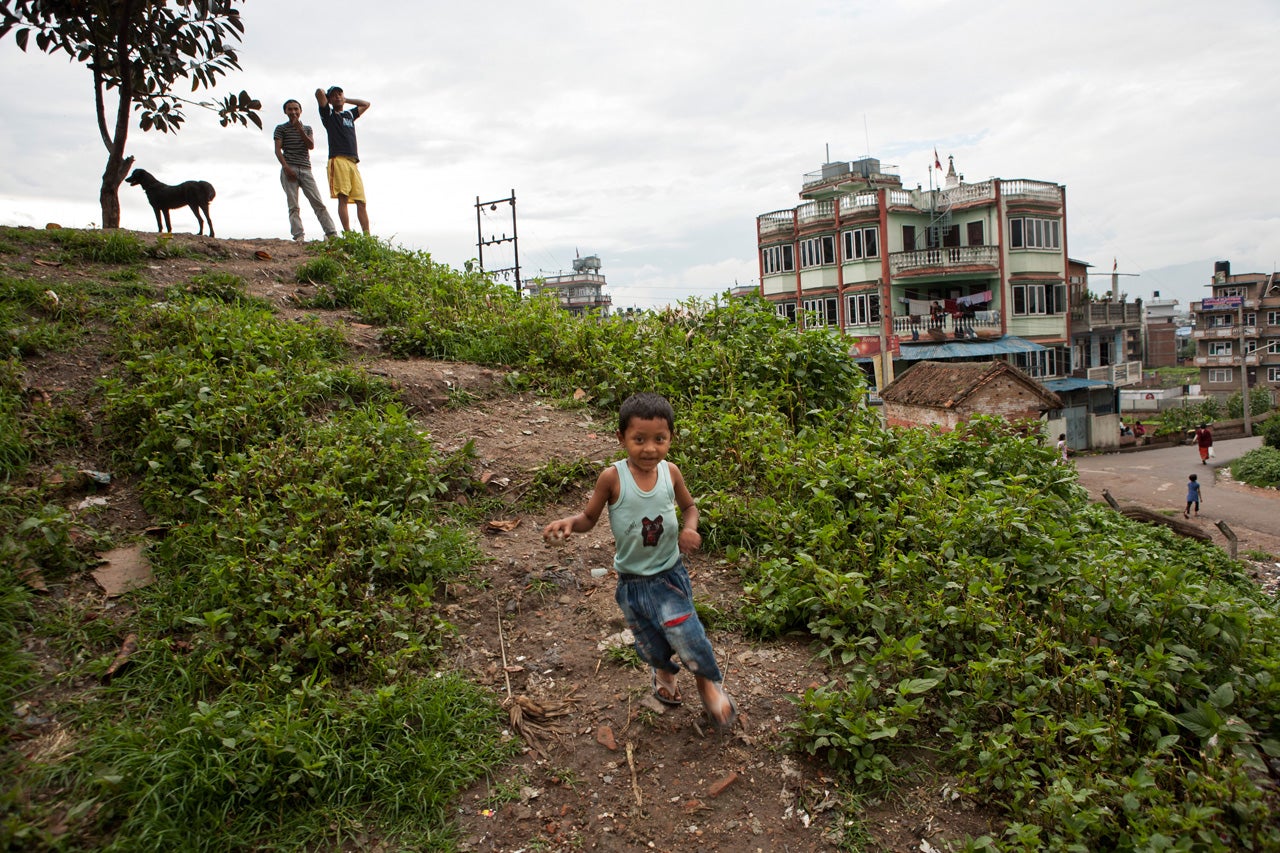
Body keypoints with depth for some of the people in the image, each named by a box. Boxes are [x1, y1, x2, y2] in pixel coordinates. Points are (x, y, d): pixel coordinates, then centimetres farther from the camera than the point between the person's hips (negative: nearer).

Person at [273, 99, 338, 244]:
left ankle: (332, 234, -11)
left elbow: (311, 146, 2)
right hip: (289, 169, -2)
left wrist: (299, 129, -7)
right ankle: (299, 236, -13)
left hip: (306, 169, 2)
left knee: (318, 203, -6)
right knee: (294, 206, -8)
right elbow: (278, 150, 0)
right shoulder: (281, 128, 10)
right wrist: (286, 167, -14)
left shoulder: (307, 128, 19)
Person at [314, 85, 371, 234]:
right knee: (343, 198, -15)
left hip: (353, 162, 5)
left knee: (361, 201, -5)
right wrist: (324, 94, 23)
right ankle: (348, 234, -23)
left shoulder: (350, 114, 31)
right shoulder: (328, 114, 14)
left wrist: (346, 99, 37)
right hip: (338, 159, -5)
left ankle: (367, 236, -12)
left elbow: (366, 104, 41)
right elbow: (319, 92, 1)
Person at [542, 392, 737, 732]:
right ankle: (664, 670, 57)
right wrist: (567, 522, -29)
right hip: (631, 580, 0)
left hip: (669, 575, 0)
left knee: (685, 634, -11)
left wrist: (690, 528, -13)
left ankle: (708, 680, 24)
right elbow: (588, 518, -8)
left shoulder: (670, 472, -12)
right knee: (651, 644, 18)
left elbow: (689, 506, 7)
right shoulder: (612, 478, -20)